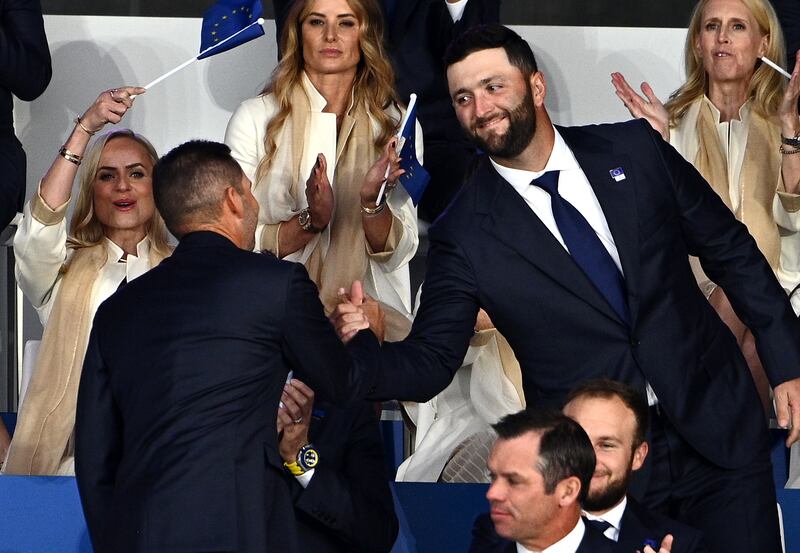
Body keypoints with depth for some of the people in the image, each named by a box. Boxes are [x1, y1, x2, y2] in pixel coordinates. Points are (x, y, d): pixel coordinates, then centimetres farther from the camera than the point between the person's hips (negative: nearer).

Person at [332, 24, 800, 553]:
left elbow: (732, 251, 7)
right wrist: (364, 347, -26)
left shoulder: (636, 150, -1)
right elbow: (430, 363, -4)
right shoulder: (466, 234, -6)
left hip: (719, 431, 2)